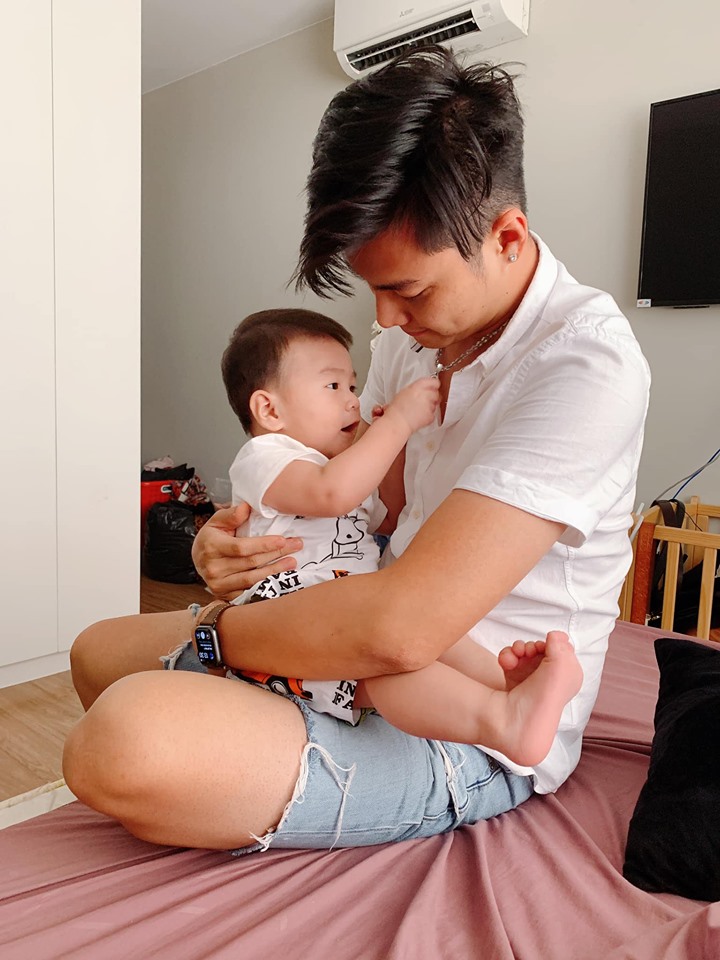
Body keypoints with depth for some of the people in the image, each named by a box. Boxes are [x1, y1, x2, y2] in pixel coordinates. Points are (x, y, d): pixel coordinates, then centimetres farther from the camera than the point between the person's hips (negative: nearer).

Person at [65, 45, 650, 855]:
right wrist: (227, 545, -10)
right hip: (371, 665, 8)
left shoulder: (587, 363, -24)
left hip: (474, 737, -7)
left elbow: (399, 628, -31)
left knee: (124, 741, -31)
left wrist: (217, 629, -13)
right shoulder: (415, 334, 3)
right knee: (99, 650, 11)